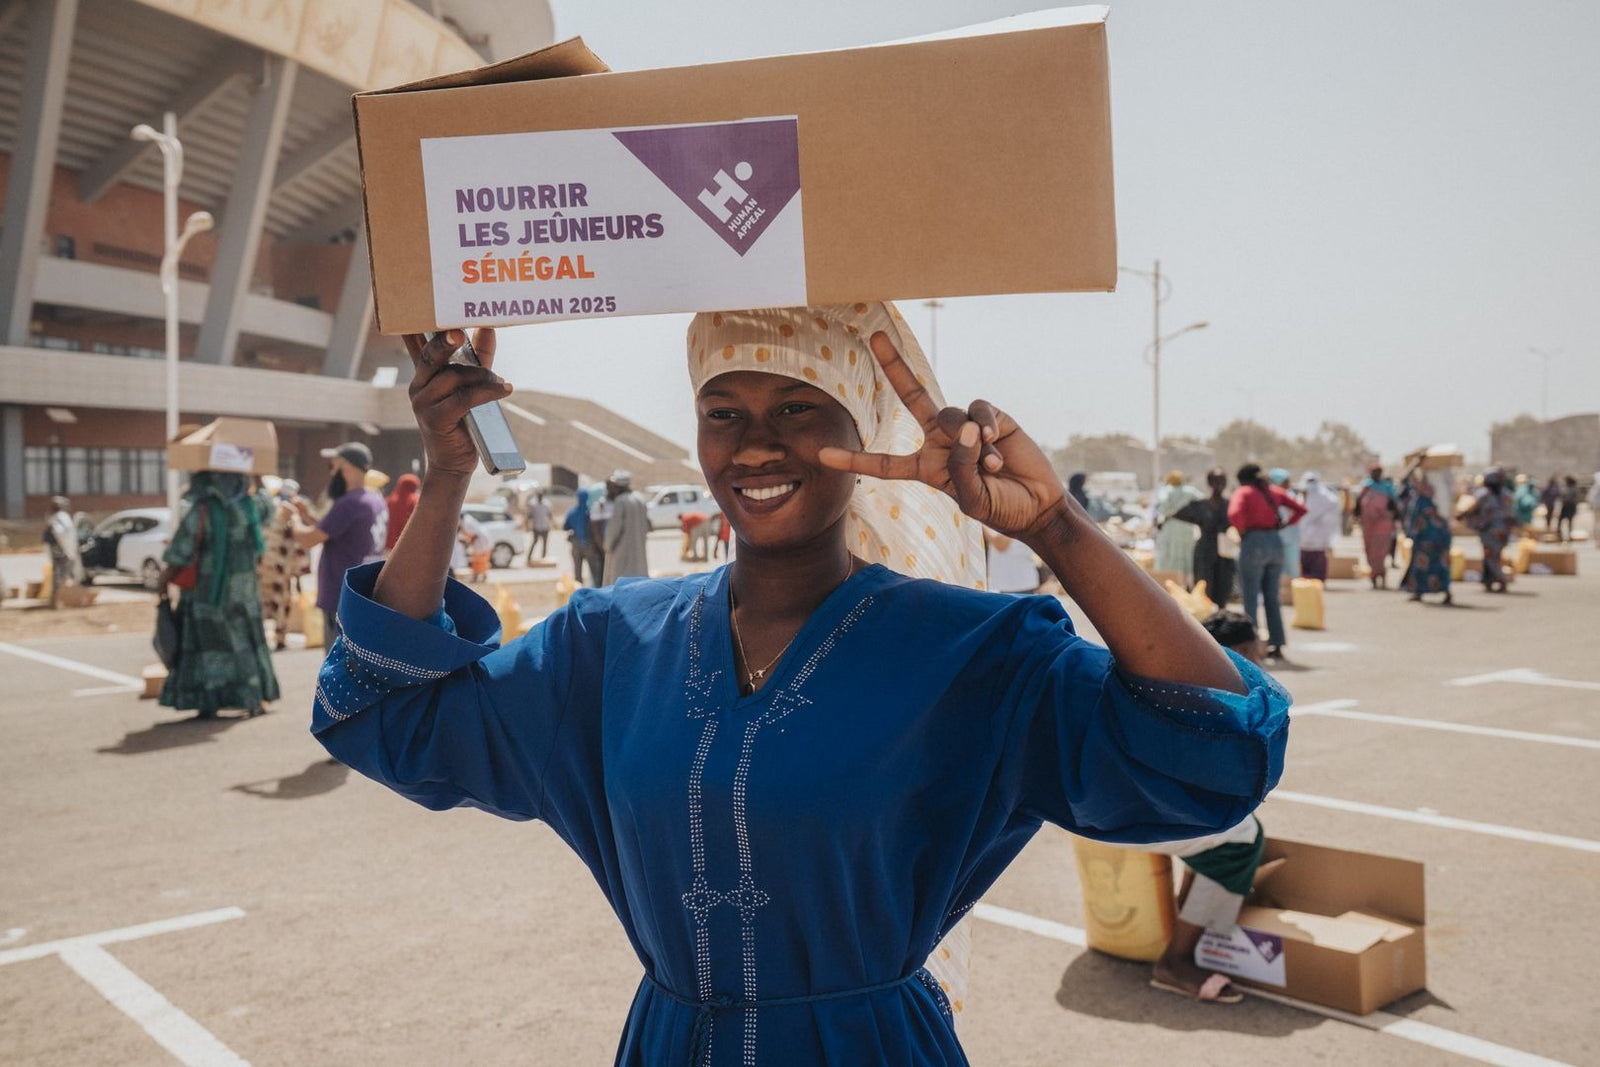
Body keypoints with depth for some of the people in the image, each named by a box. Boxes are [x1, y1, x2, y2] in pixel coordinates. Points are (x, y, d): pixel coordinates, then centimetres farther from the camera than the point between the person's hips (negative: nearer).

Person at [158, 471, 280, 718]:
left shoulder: (202, 511, -14)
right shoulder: (248, 505, 0)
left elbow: (180, 553, -14)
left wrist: (163, 581, -2)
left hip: (208, 590, -5)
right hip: (243, 589, 5)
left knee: (207, 642, 3)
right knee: (245, 641, 14)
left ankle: (208, 702, 2)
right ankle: (256, 698, 16)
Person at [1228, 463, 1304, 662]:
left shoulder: (1244, 492, -4)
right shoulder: (1274, 491, 12)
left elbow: (1234, 514, -22)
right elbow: (1300, 509, 10)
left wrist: (1242, 532, -7)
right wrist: (1281, 525, 8)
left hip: (1253, 543, -5)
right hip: (1275, 542, 5)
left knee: (1250, 598, 0)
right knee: (1272, 597, 13)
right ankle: (1277, 645, 14)